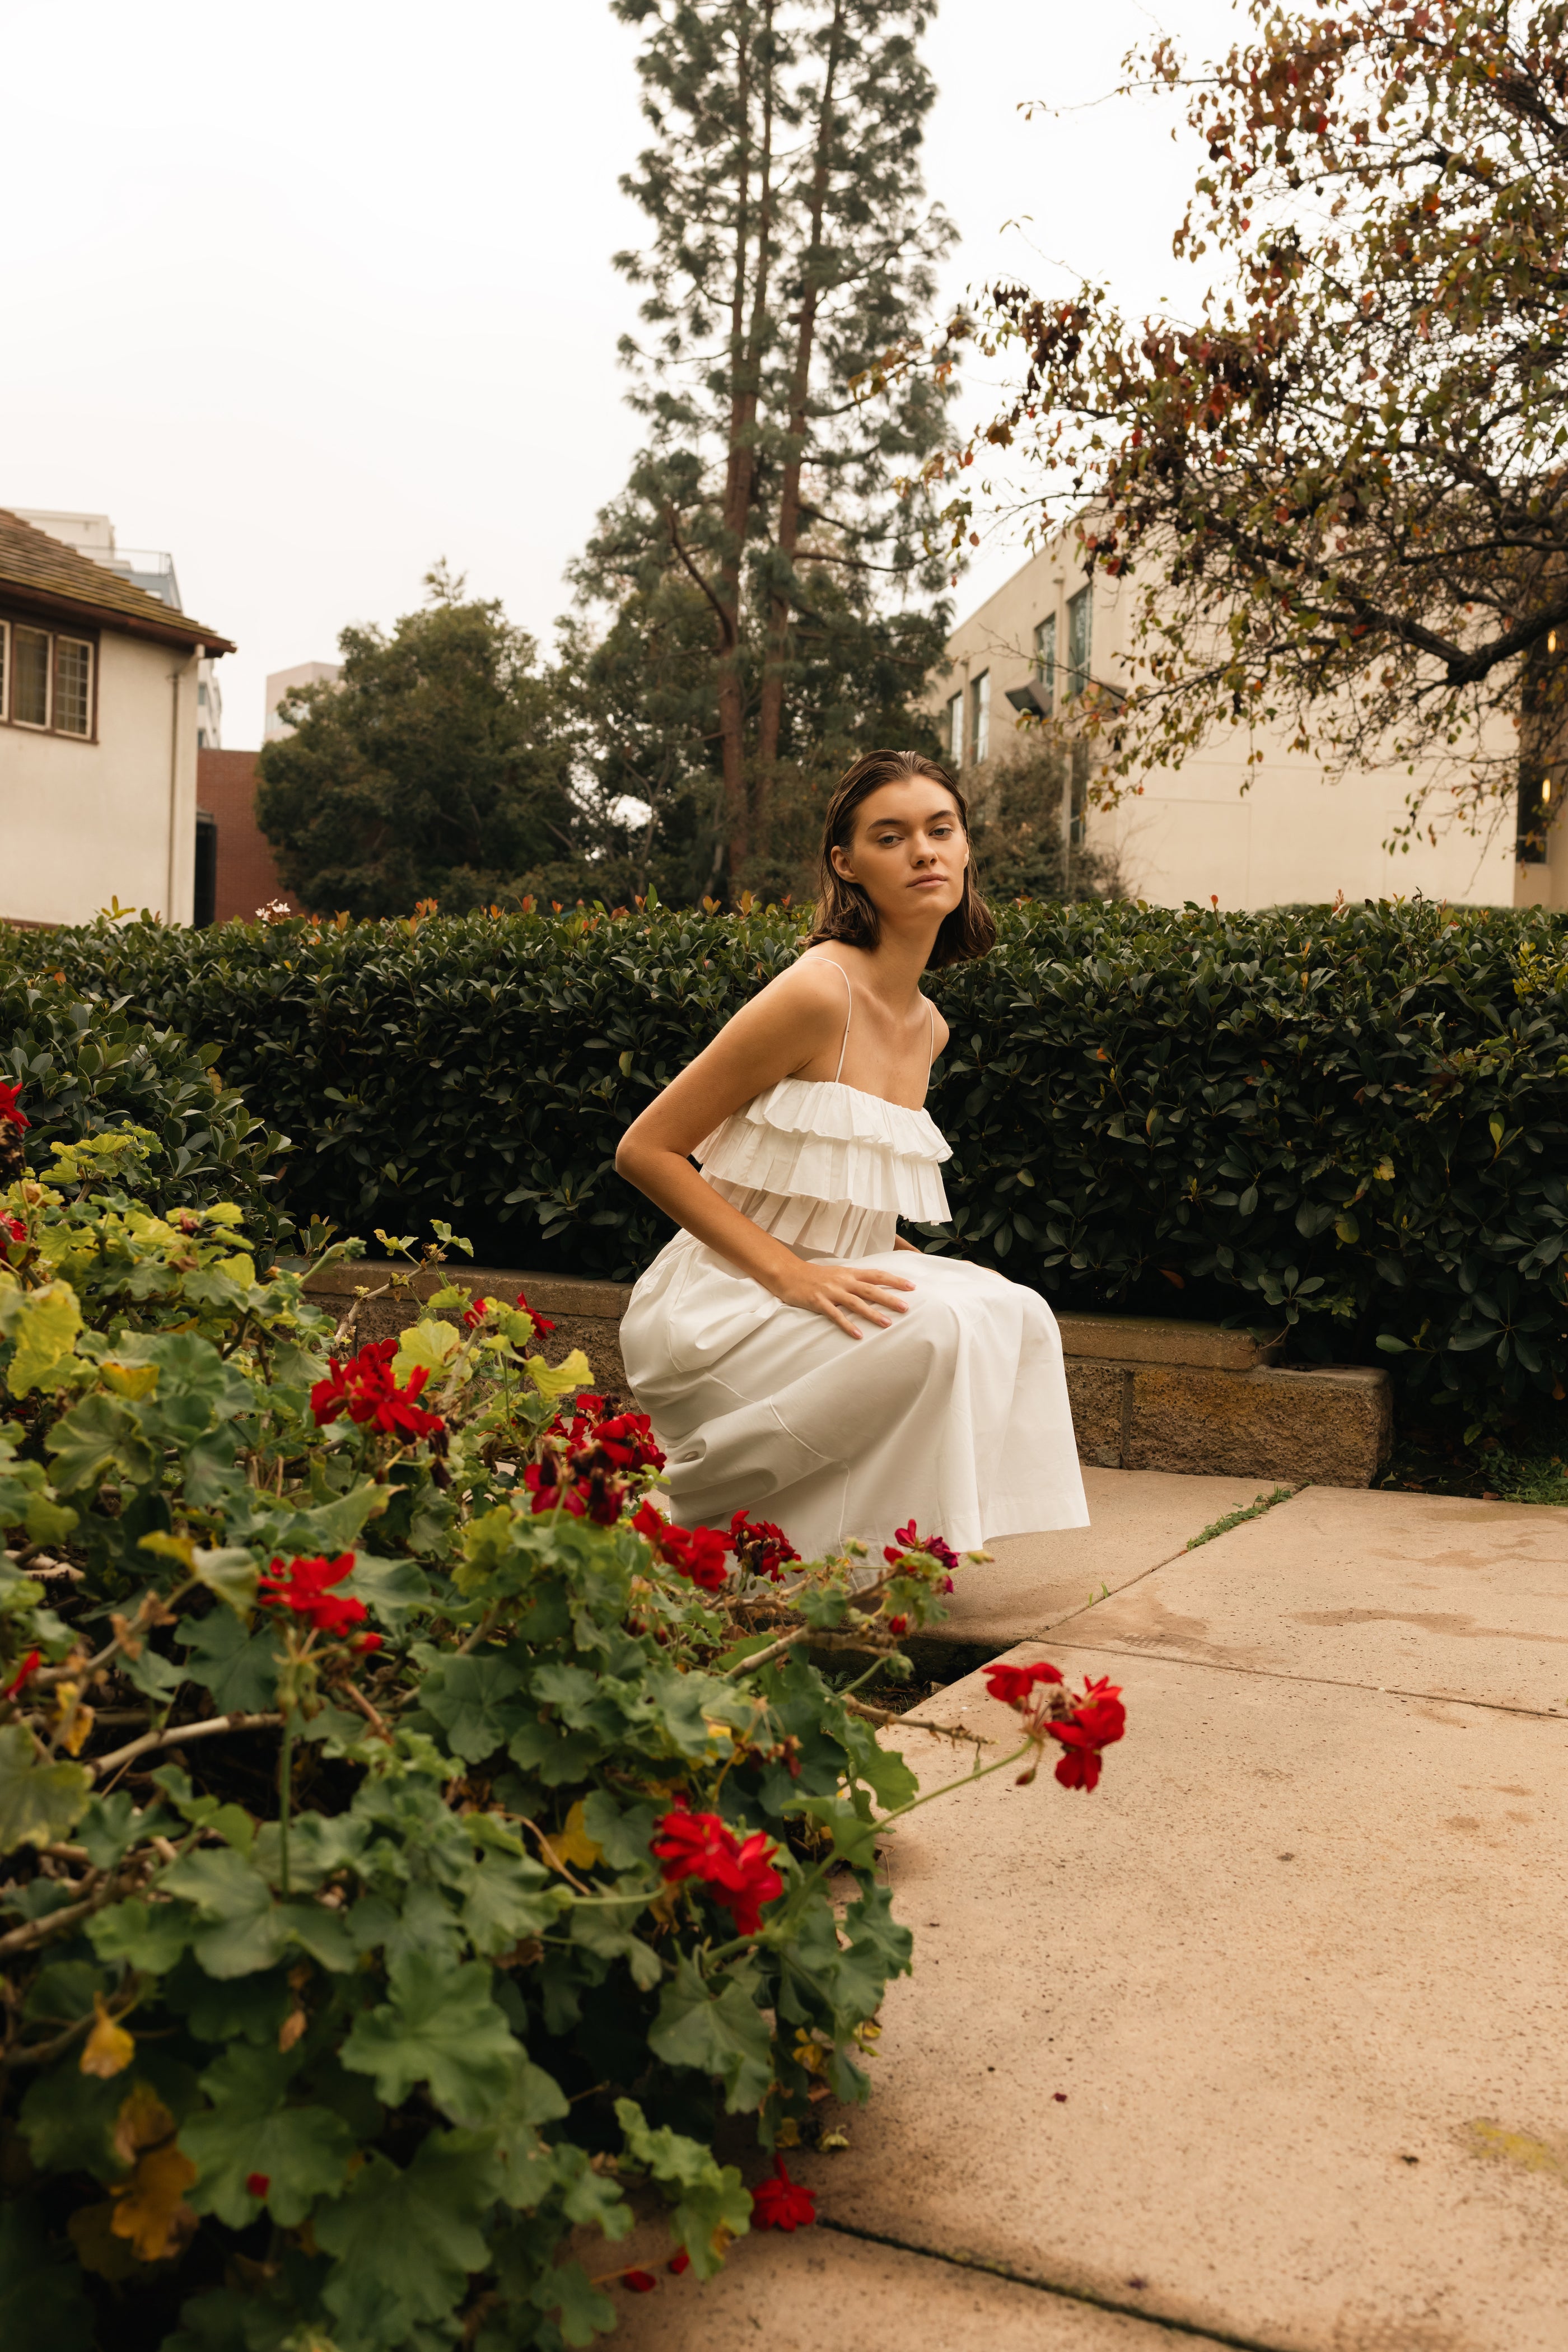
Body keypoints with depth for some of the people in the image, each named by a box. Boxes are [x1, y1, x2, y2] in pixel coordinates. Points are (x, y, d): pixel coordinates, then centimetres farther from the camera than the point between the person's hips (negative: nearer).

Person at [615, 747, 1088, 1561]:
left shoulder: (929, 1026, 9)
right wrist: (790, 1273, -22)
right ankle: (718, 1514, -10)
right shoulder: (818, 991, -17)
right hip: (719, 1304, -7)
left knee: (1015, 1315, -9)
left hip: (816, 1288, 8)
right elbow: (644, 1150, -16)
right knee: (932, 1331, -27)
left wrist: (926, 1268, 2)